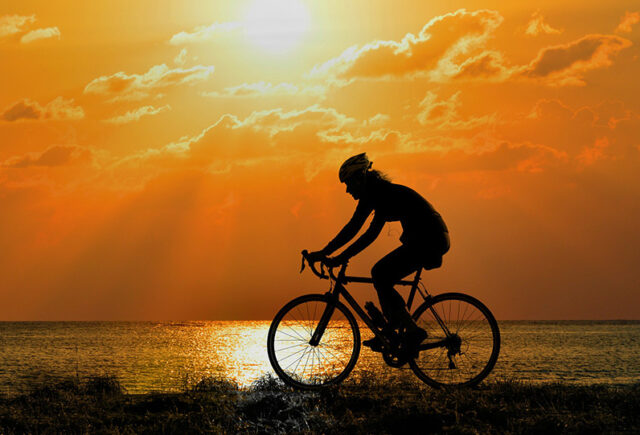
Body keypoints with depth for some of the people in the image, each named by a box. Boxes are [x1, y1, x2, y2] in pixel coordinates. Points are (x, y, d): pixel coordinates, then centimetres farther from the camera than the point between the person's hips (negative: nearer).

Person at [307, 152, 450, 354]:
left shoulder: (374, 192, -9)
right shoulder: (381, 191, 19)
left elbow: (353, 228, -14)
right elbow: (371, 233, 21)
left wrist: (324, 253, -11)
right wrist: (340, 257, 19)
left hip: (428, 239, -10)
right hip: (432, 239, 10)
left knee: (380, 275, -11)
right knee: (380, 274, 13)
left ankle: (412, 329, -13)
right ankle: (389, 333, 16)